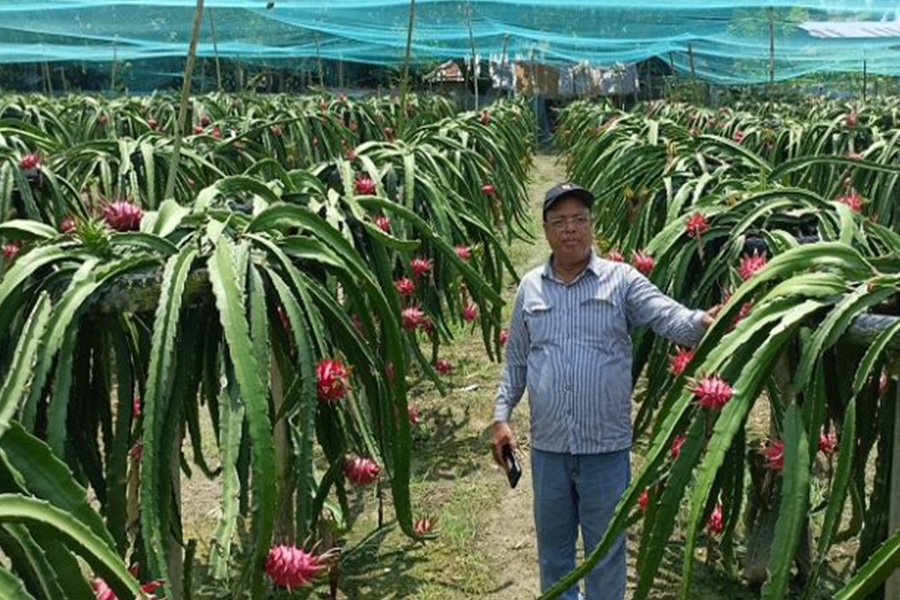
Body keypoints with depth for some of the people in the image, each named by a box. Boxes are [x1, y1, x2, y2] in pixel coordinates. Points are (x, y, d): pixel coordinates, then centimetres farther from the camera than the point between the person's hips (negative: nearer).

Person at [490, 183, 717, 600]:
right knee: (553, 546, 19)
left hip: (606, 447, -3)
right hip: (547, 447, 3)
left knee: (606, 549, 10)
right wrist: (501, 416, 8)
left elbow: (668, 317, -18)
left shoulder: (621, 280, -3)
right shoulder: (529, 287, 7)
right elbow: (515, 361, 14)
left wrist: (701, 321, -39)